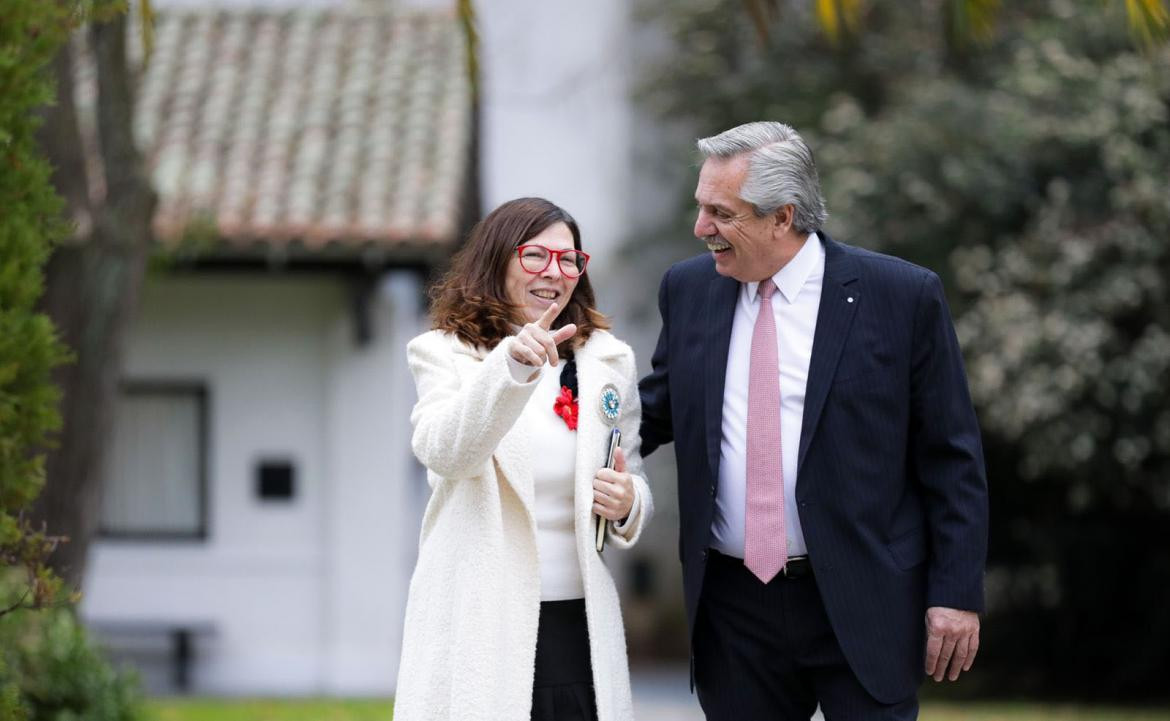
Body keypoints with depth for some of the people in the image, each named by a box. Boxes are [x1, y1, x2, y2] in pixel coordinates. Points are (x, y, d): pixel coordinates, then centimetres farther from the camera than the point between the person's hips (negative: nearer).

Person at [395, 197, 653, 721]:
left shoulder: (607, 362, 13)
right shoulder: (444, 354, 2)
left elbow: (634, 484, 20)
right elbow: (444, 452, -17)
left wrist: (627, 504, -4)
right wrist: (511, 365, -31)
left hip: (577, 622, 3)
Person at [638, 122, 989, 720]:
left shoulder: (904, 296, -6)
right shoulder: (687, 290, 7)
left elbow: (951, 459, -3)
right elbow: (656, 411, 18)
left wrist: (957, 595, -7)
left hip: (860, 604, -4)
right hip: (733, 605, 4)